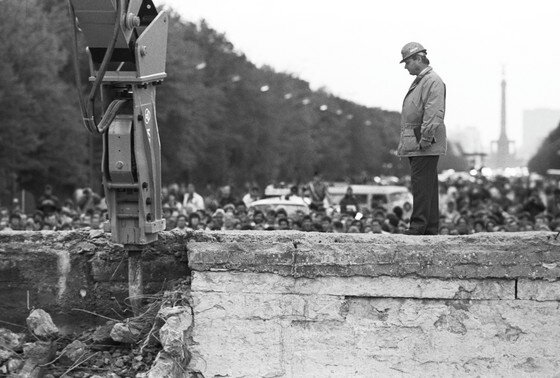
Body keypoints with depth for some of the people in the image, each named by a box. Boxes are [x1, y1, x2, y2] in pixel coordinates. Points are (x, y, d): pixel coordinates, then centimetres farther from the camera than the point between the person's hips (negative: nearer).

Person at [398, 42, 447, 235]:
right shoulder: (418, 81, 20)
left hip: (426, 145, -10)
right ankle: (431, 227, 14)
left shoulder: (433, 81, -11)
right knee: (428, 185, 11)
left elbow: (434, 114, -20)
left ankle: (418, 226, -13)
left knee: (422, 184, -11)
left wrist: (425, 140, -23)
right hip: (414, 144, 10)